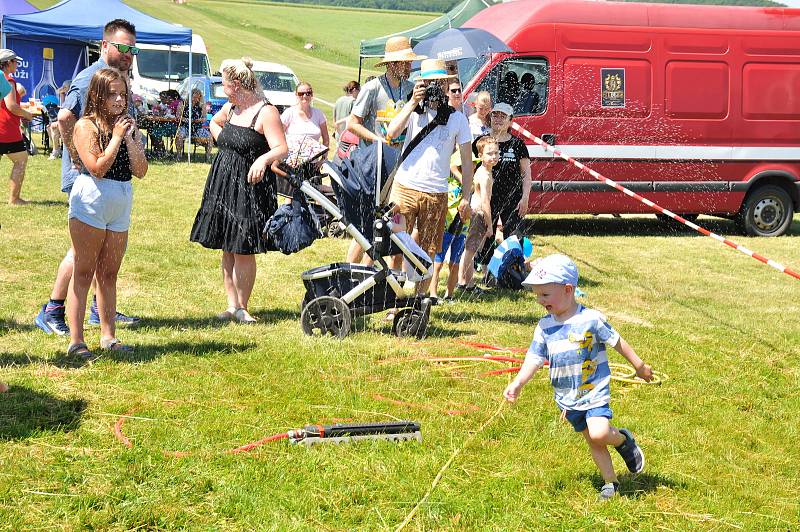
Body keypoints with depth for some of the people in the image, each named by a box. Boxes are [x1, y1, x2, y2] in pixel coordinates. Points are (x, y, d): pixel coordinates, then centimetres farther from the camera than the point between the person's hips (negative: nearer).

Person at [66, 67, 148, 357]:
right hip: (91, 202, -6)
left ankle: (108, 336, 17)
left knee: (109, 274, 11)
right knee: (84, 272, -3)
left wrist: (130, 138, -8)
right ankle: (76, 340, -1)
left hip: (121, 204, 6)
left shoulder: (127, 126, 10)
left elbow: (140, 171, 3)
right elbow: (98, 168, -18)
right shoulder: (86, 126, -8)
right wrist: (116, 137, -14)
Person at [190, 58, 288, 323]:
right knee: (227, 250, 9)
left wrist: (263, 159, -42)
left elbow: (282, 149, -22)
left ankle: (242, 307, 8)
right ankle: (232, 304, 16)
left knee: (243, 251, -4)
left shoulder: (266, 112, -13)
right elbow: (215, 123, 35)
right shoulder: (230, 108, 11)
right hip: (223, 186, 8)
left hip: (249, 187, -8)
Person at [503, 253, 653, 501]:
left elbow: (616, 342, -4)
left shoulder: (591, 319, -15)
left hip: (594, 391, -4)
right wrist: (517, 383, -15)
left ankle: (624, 439, 10)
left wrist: (640, 366, 5)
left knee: (599, 433, -22)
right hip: (567, 397, 5)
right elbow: (534, 358, 0)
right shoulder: (545, 326, -2)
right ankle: (610, 482, 26)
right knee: (592, 441, 12)